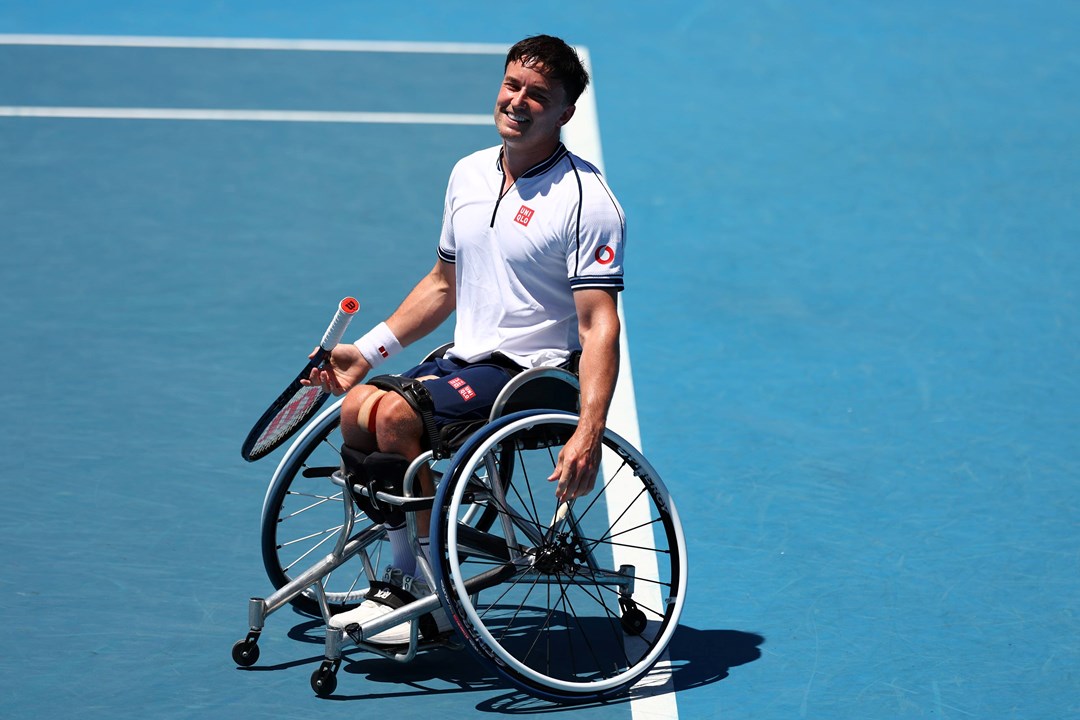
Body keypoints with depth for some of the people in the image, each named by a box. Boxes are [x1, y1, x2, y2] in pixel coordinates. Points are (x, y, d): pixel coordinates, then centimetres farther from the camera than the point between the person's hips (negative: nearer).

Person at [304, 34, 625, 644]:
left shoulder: (587, 200, -13)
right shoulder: (468, 174, 11)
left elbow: (600, 326, -19)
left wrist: (589, 435, -30)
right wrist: (365, 352, 17)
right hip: (466, 360, 7)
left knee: (396, 414, -26)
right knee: (358, 407, -15)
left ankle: (437, 596, -13)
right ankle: (403, 577, -1)